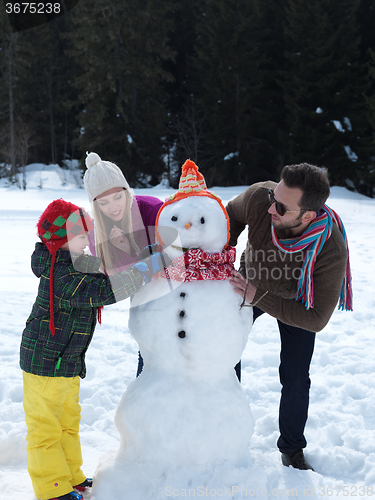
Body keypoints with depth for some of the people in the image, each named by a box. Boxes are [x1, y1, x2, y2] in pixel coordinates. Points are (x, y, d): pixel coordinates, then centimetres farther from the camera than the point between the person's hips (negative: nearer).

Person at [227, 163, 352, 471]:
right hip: (251, 283, 3)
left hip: (296, 302, -3)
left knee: (295, 378, -2)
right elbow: (233, 215, -10)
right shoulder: (259, 197, -38)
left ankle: (292, 448, 25)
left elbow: (316, 319, -35)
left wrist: (258, 298, -40)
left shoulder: (332, 252, -43)